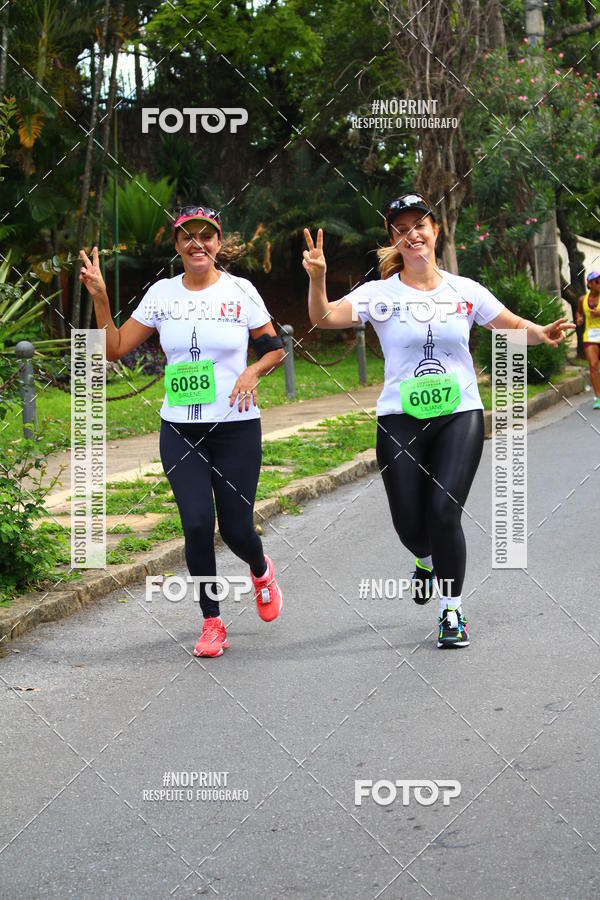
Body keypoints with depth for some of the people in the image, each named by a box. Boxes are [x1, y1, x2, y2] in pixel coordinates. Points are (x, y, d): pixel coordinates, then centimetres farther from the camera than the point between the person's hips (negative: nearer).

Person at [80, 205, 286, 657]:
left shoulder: (241, 291, -1)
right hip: (179, 430, 2)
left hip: (236, 428, -1)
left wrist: (253, 372, -13)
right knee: (197, 524, -10)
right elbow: (116, 348, 6)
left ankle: (261, 570, 37)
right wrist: (100, 298, -5)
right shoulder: (162, 293, 5)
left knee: (236, 529, 0)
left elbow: (275, 349, 7)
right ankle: (212, 622, 8)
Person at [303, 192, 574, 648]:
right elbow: (324, 318, -13)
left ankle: (453, 611, 1)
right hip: (401, 420, 0)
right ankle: (429, 561, 40)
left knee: (444, 511, -16)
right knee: (410, 524, 1)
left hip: (460, 415, 0)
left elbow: (514, 326, 12)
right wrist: (317, 278, -31)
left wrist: (541, 334, -10)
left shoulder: (465, 291, 5)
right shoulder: (381, 294, -1)